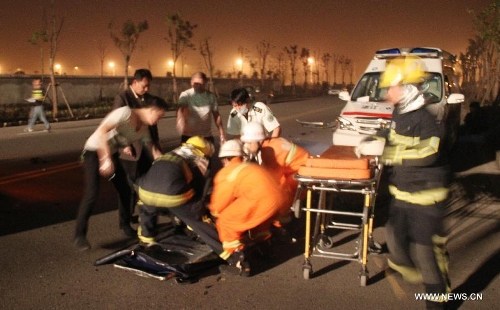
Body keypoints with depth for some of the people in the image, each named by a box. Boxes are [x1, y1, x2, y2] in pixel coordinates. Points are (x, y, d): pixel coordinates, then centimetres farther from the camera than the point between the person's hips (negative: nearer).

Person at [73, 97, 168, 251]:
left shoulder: (144, 129, 3)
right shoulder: (126, 113, -23)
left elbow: (154, 151, 10)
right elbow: (101, 131, -31)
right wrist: (106, 159, -35)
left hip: (112, 154, 8)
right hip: (94, 152, -8)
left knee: (125, 190, 9)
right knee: (91, 194, -17)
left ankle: (125, 225, 28)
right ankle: (79, 236, -7)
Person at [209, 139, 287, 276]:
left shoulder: (225, 174, 11)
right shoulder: (249, 167, 32)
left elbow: (217, 207, 16)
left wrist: (214, 212, 41)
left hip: (262, 199, -8)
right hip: (278, 198, 8)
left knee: (225, 222, 5)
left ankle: (240, 264, 3)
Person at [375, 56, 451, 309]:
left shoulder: (425, 119, -23)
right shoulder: (400, 114, 5)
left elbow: (428, 152, -35)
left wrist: (388, 153, -31)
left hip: (425, 195, -9)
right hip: (402, 192, 9)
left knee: (424, 247, -1)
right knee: (395, 233, 23)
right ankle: (405, 268, 51)